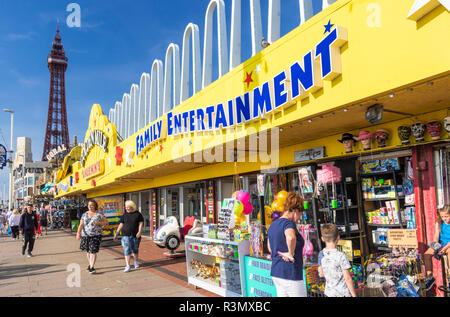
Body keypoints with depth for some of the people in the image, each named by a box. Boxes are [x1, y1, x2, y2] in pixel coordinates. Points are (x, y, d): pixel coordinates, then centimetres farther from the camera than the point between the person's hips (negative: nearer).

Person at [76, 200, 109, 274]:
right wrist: (78, 233, -8)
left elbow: (106, 222, 0)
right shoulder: (85, 214, 8)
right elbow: (81, 225, 3)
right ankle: (90, 264, 31)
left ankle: (92, 267, -7)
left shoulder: (99, 214, -1)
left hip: (95, 235, -3)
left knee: (93, 251, -9)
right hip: (85, 235, 4)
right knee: (88, 251, 13)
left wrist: (99, 223, -17)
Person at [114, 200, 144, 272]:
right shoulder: (125, 215, 7)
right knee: (127, 250, -7)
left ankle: (136, 262, 33)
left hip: (135, 235, -1)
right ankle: (127, 266, -8)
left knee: (135, 249, 11)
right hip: (126, 235, 1)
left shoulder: (138, 214, 1)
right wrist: (116, 233, 2)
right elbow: (121, 224, 7)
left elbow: (141, 223, -3)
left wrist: (139, 232, -15)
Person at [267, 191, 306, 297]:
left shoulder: (273, 225, 11)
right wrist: (291, 254, -24)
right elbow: (291, 237, -39)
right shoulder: (288, 223, -15)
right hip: (290, 273, -8)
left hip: (276, 272, 8)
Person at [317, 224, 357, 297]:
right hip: (343, 294, -5)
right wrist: (354, 295, -6)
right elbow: (348, 278, -15)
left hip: (328, 293, 5)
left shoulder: (321, 254, -2)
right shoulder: (341, 256, -18)